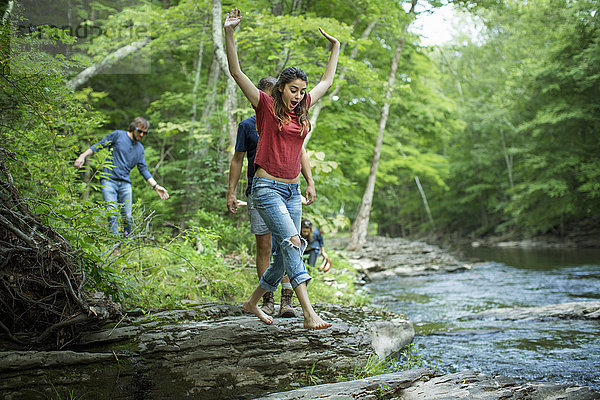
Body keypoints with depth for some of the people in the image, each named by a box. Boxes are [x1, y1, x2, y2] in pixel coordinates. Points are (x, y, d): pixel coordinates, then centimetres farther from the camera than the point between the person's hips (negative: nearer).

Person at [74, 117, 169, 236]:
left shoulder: (140, 148, 18)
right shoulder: (118, 135, 5)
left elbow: (143, 169, 18)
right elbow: (99, 145, 5)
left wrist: (156, 186, 10)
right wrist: (83, 156, -7)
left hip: (125, 183, 4)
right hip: (109, 180, -4)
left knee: (127, 217, -4)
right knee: (112, 214, -15)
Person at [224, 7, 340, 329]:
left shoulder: (301, 109, 12)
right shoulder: (267, 106, -3)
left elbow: (326, 81, 27)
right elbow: (236, 72, -11)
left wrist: (335, 47, 31)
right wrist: (229, 34, -20)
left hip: (292, 190, 7)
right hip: (267, 188, -7)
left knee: (286, 254, 8)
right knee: (292, 243, -19)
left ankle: (253, 302, 26)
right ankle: (309, 314, -23)